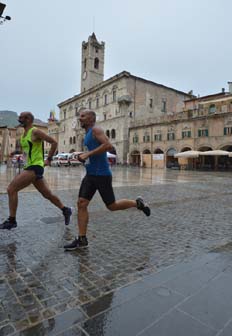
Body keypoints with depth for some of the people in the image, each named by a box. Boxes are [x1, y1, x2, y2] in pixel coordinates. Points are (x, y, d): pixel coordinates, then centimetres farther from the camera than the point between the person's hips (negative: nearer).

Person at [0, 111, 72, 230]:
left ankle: (11, 220, -2)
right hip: (30, 167, 9)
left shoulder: (35, 132, -11)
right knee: (47, 194, 14)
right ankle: (66, 210, 27)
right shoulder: (23, 134, 15)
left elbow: (54, 142, -14)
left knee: (11, 189, -12)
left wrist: (49, 159, -12)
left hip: (35, 167, -9)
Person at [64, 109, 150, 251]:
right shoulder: (88, 134, 17)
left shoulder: (96, 129, -10)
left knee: (112, 206, 1)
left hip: (102, 174, -9)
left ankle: (137, 203, 24)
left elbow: (108, 145, -26)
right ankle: (82, 239, 7)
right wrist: (85, 155, 13)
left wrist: (88, 154, -23)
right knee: (81, 204, 0)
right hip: (90, 175, 9)